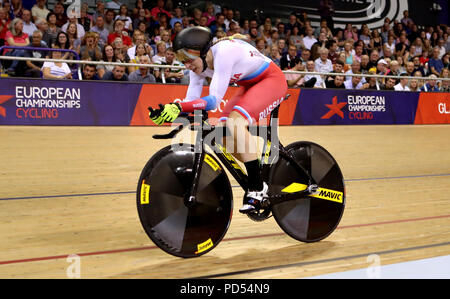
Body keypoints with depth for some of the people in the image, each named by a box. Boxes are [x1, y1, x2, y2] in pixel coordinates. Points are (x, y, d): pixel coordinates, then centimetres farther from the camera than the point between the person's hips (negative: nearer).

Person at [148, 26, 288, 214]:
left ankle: (257, 189, -23)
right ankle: (256, 180, 11)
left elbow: (215, 99, -37)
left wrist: (179, 106, -46)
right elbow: (191, 100, -5)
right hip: (249, 86, 9)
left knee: (236, 123, -30)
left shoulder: (224, 51, -32)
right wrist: (171, 110, -23)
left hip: (272, 79, -9)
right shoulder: (199, 64, -6)